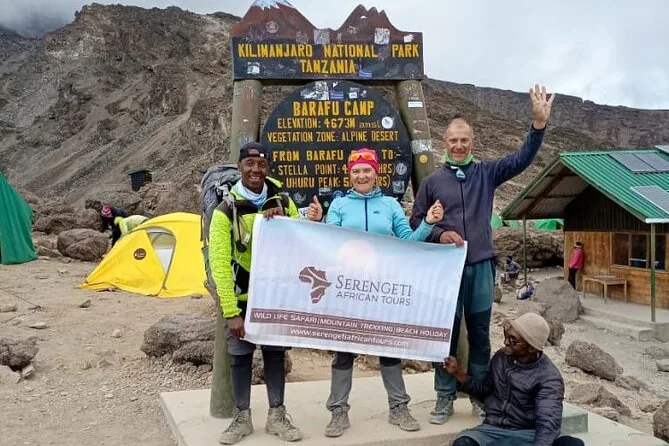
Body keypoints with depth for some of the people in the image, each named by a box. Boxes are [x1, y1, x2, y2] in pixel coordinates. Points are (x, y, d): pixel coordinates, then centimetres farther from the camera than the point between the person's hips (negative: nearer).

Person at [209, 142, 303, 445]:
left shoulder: (283, 203, -3)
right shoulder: (226, 211, -13)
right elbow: (219, 264, -16)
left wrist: (283, 223, -19)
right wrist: (231, 311, -21)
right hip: (242, 297, -2)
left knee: (275, 354, 10)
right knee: (240, 356, 7)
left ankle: (277, 415, 22)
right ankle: (242, 418, 22)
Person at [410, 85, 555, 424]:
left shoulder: (487, 173, 6)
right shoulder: (431, 181, 4)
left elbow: (522, 159, -4)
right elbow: (415, 222, 5)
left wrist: (539, 122, -16)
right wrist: (439, 234, -13)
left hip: (481, 266, 1)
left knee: (480, 333, 11)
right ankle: (445, 397, 18)